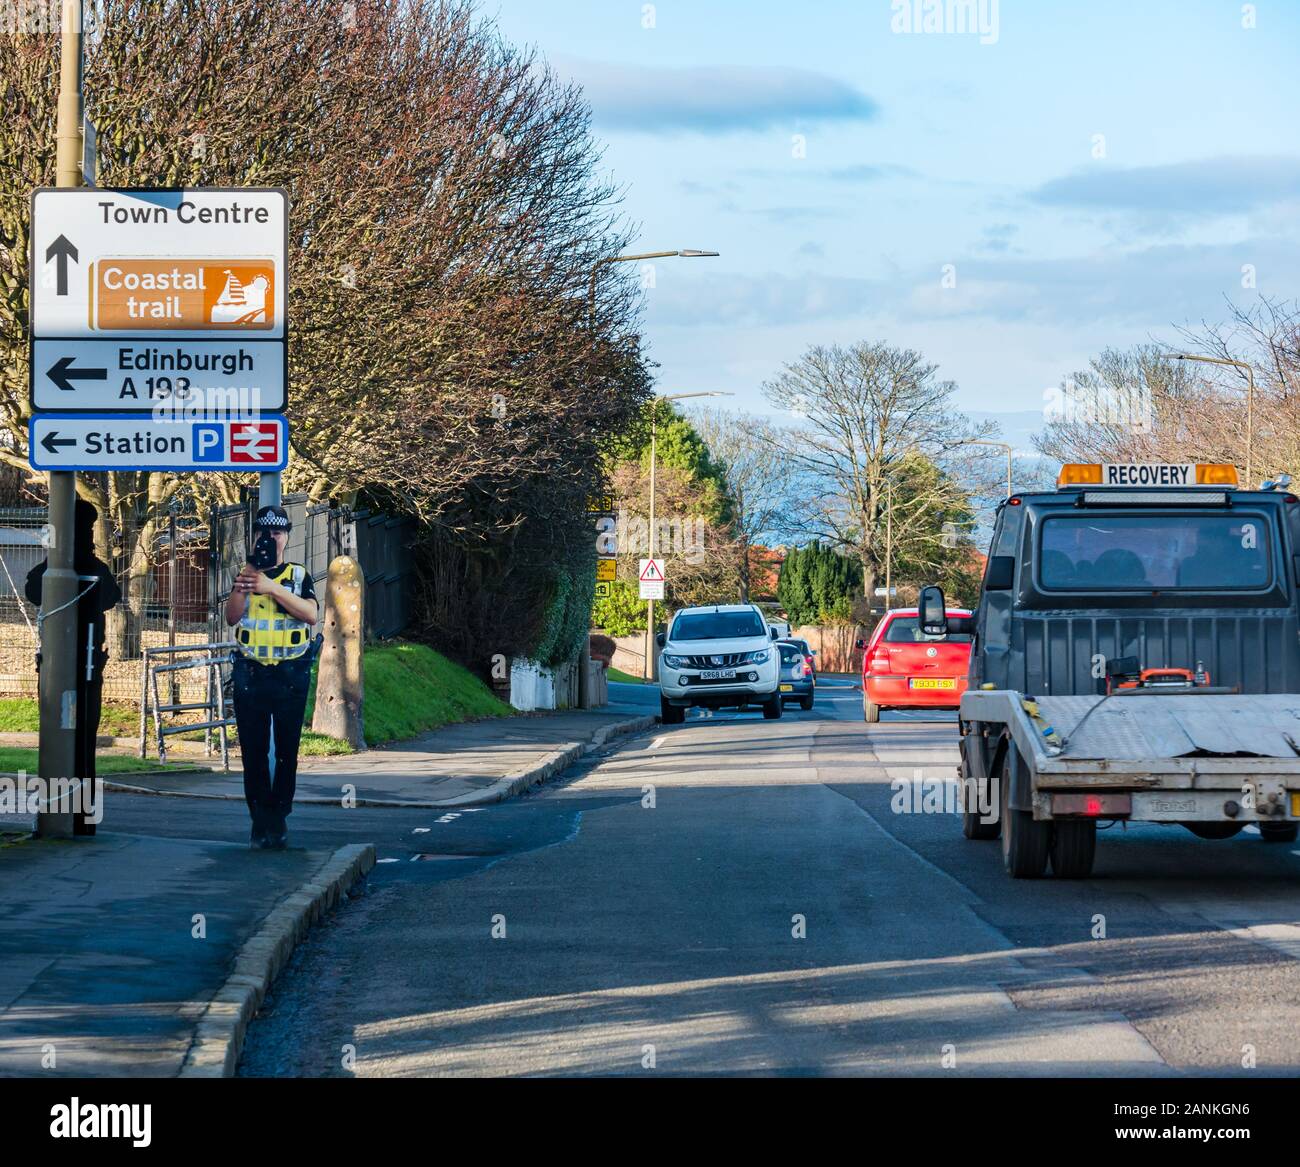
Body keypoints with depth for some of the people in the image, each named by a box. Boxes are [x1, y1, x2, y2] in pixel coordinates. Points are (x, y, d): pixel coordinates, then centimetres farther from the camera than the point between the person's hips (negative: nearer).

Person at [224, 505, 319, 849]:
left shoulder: (298, 575, 5)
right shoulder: (247, 574, 10)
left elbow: (311, 614, -12)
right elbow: (231, 617, -4)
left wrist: (272, 588, -22)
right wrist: (243, 584, -20)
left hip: (291, 675, -1)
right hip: (250, 674, 1)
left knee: (286, 750, -1)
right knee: (253, 751, -1)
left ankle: (278, 820, 4)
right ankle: (259, 822, 2)